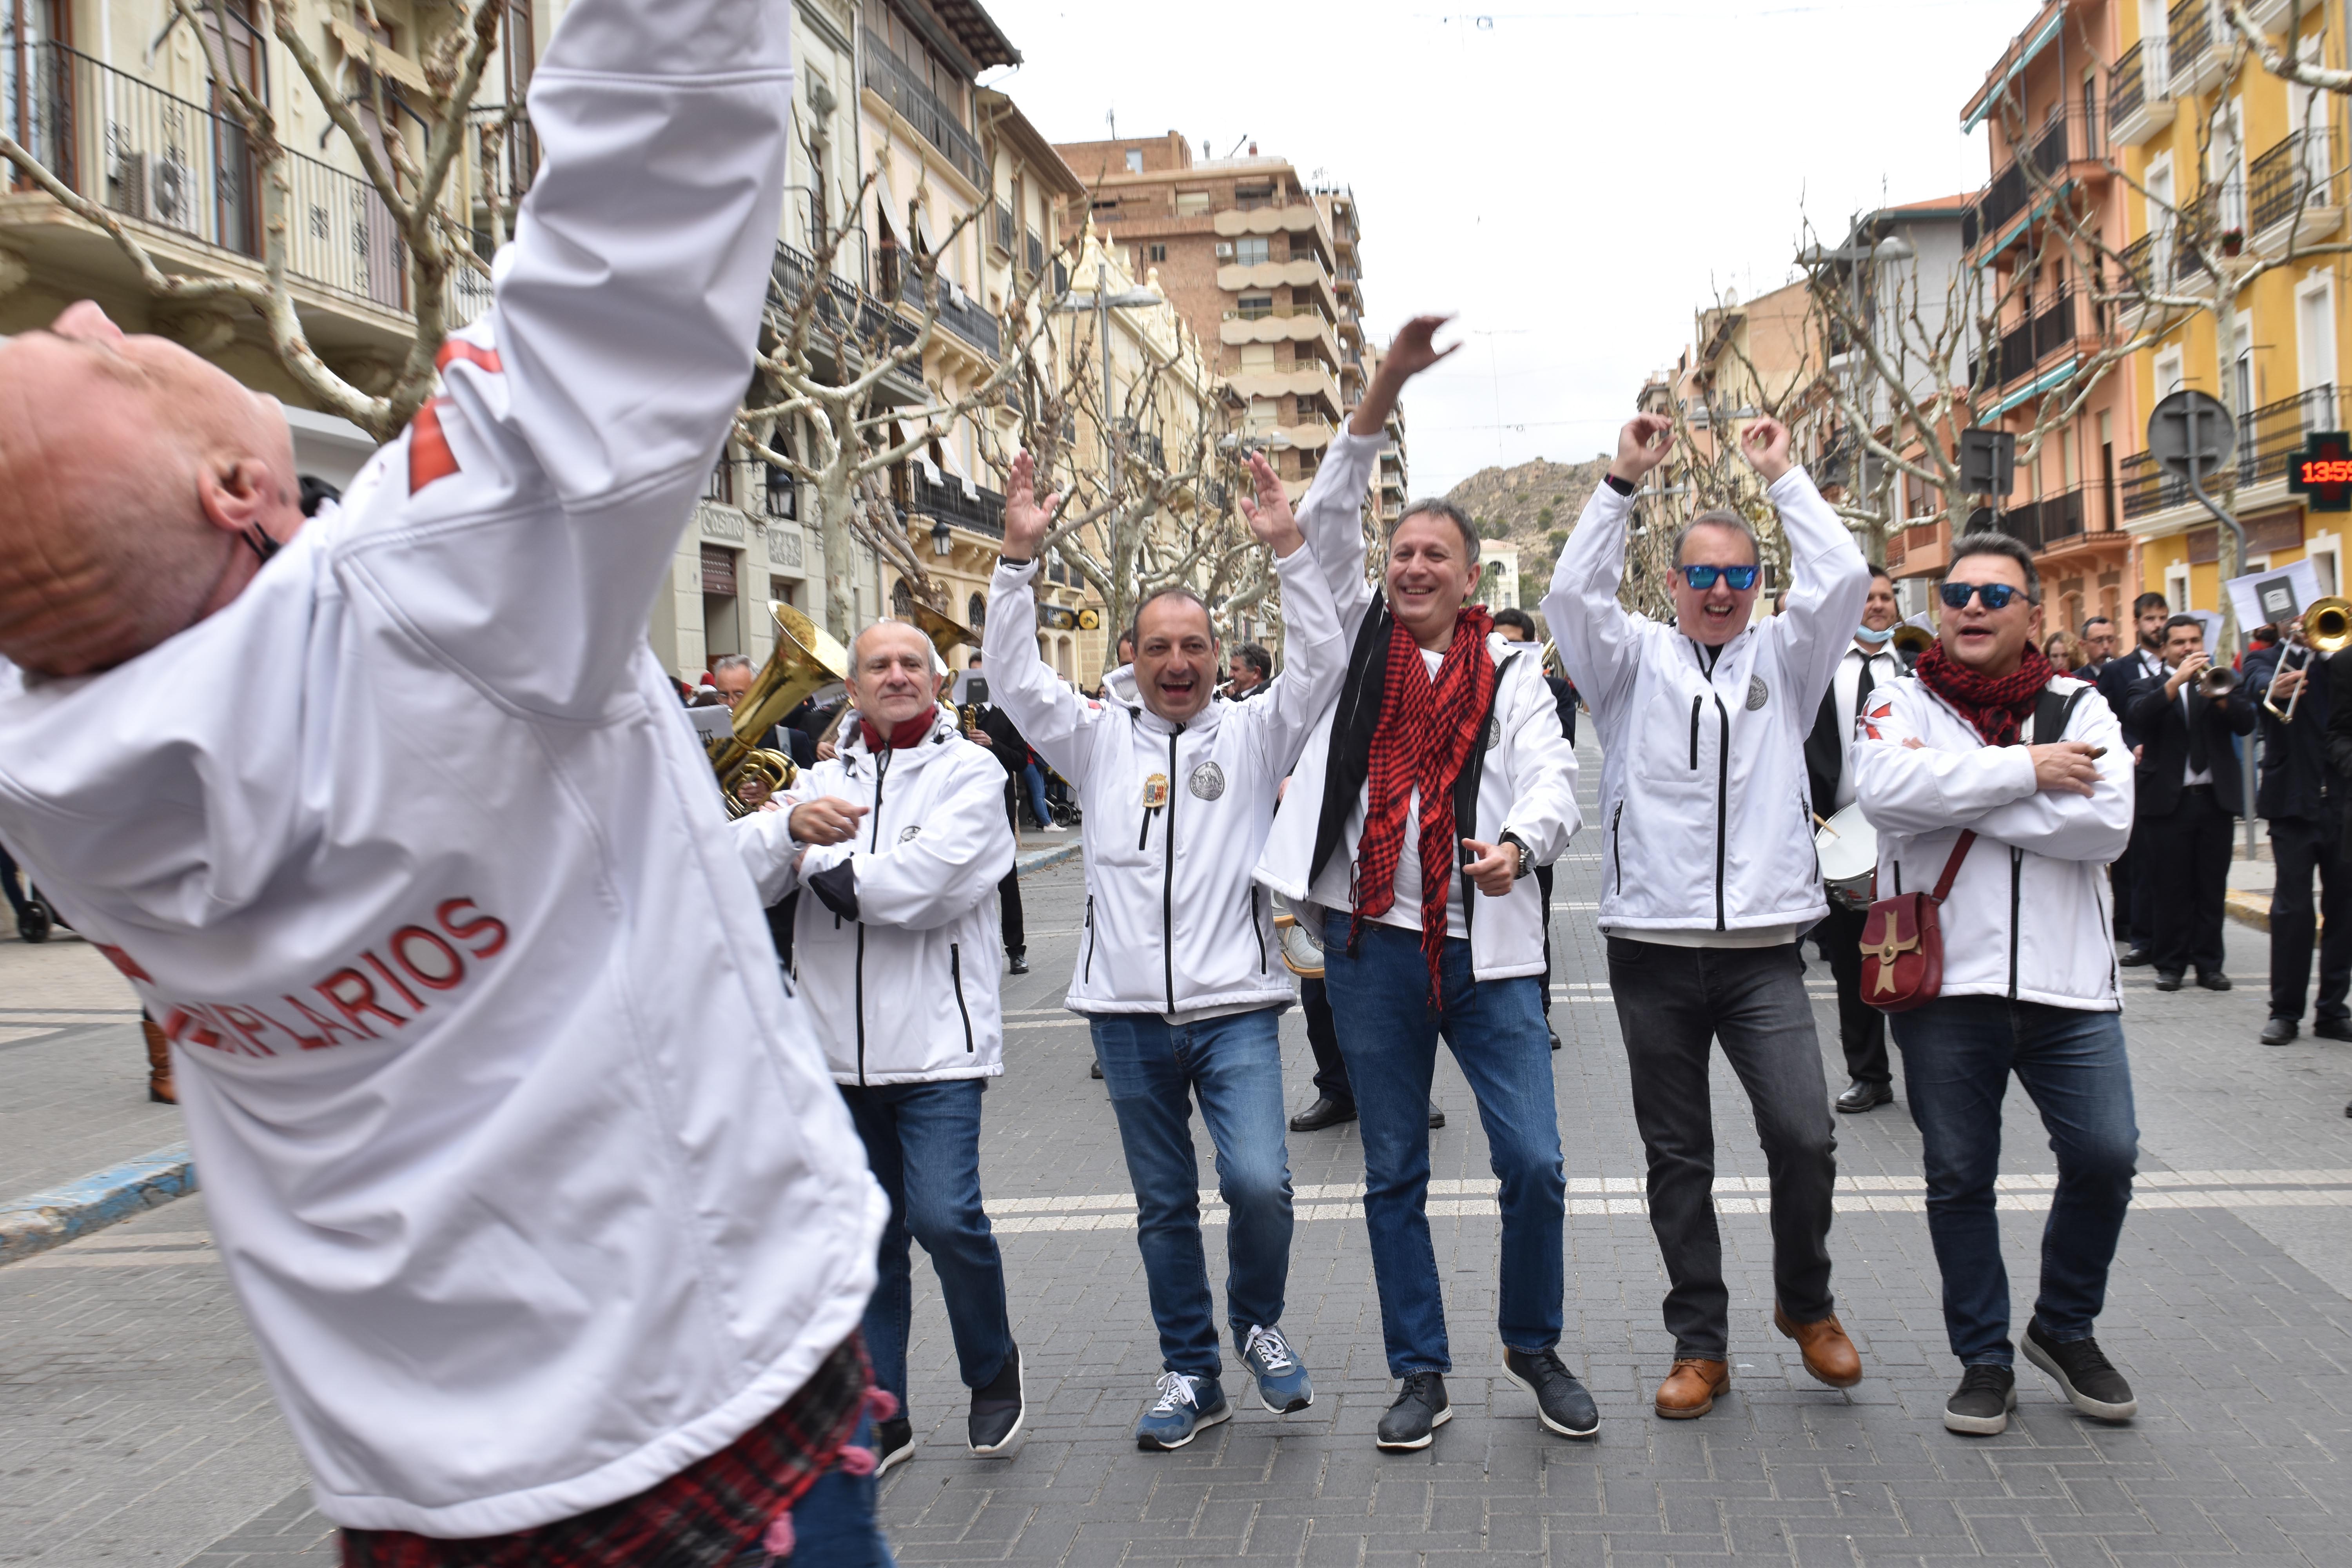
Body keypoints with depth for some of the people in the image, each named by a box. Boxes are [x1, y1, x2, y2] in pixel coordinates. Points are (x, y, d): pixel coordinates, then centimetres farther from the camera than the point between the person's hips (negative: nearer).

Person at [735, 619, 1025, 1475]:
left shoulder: (968, 771, -1)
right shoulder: (823, 779, 15)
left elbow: (925, 882, -18)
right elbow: (739, 872, 1)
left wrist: (818, 865, -5)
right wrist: (791, 826, -19)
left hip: (937, 1041, -5)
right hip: (841, 1047, 5)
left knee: (944, 1217, -14)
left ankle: (993, 1369, 14)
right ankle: (880, 1416, 25)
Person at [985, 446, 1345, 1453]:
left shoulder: (1253, 734, 5)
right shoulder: (1099, 739, 9)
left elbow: (1320, 664, -8)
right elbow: (1013, 678, -1)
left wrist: (1287, 550, -15)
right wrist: (1020, 558, -9)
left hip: (1235, 1004, -2)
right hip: (1128, 1011, 2)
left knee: (1259, 1182, -15)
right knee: (1164, 1206, 11)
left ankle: (1259, 1324, 14)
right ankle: (1190, 1375, 25)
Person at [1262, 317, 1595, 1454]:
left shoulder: (1511, 672, 6)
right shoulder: (1361, 638, 9)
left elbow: (1553, 781, -7)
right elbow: (1328, 520, -1)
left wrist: (1516, 844, -30)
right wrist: (1388, 386, -11)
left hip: (1485, 945, -1)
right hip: (1371, 941, 1)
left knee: (1534, 1162, -3)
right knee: (1393, 1172, 9)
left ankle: (1532, 1345, 22)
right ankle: (1420, 1373, 23)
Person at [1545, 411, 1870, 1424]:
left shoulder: (1783, 658, 11)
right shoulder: (1634, 659, 8)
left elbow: (1841, 580, -3)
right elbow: (1572, 594, -8)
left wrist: (1781, 476, 1)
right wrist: (1624, 480, -9)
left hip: (1763, 949, 0)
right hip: (1654, 949, 0)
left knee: (1805, 1137, -9)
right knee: (1677, 1157, 7)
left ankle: (1806, 1303, 19)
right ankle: (1700, 1344, 20)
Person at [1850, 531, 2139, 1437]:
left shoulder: (2078, 708, 6)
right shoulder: (1905, 704, 3)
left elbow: (2106, 822, -12)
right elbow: (1883, 788, -19)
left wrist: (1956, 797, -14)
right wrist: (2023, 770, -17)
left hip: (2065, 982, 1)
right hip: (1944, 980, -1)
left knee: (2105, 1157, -1)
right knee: (1959, 1178, 7)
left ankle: (2065, 1328, 26)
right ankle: (1984, 1359, 24)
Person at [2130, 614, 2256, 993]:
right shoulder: (2152, 687, 6)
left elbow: (2246, 723, -5)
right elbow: (2139, 716, -16)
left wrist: (2216, 692, -20)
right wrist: (2177, 680, -24)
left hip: (2216, 799, 2)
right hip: (2168, 801, -2)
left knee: (2212, 888, 5)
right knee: (2171, 889, 2)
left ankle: (2209, 964, 11)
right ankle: (2171, 964, 9)